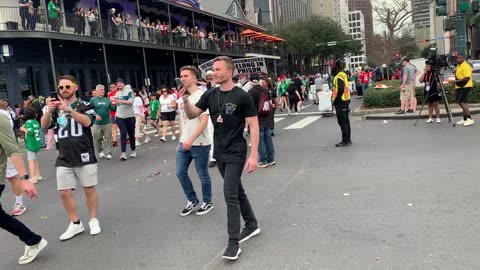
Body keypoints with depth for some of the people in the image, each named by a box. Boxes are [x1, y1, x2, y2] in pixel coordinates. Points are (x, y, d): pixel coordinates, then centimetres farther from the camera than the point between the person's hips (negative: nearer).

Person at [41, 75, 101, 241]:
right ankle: (75, 224, 17)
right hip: (64, 159, 4)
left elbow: (87, 122, -20)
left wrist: (69, 110, -33)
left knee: (89, 189, 5)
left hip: (84, 156, -4)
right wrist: (49, 111, -22)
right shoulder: (56, 107, 11)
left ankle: (93, 221, 21)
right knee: (64, 192, 3)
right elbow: (44, 125, -2)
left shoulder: (84, 105, -1)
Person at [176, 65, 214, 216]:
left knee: (203, 175, 6)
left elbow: (204, 121, -20)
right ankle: (192, 201, 26)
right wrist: (181, 139, 14)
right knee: (180, 173, 9)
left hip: (200, 144, -7)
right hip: (184, 143, 7)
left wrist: (191, 139, -27)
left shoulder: (201, 96, -13)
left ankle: (207, 202, 24)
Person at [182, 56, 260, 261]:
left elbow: (253, 125, -11)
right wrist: (186, 100, -17)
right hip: (219, 153, 6)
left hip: (236, 152, -6)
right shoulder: (210, 95, 3)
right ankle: (251, 225, 35)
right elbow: (192, 115, 4)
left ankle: (233, 243, 0)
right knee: (236, 190, 17)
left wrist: (254, 155, -17)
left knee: (230, 194, -9)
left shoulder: (242, 96, -12)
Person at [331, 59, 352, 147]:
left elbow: (340, 90, -24)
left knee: (342, 122, -6)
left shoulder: (339, 77, -17)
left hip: (340, 102, -10)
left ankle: (345, 141, -2)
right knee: (346, 121, 15)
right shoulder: (344, 74, 15)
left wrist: (335, 101, -18)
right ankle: (348, 140, 23)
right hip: (346, 101, 10)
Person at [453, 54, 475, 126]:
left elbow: (467, 78, -23)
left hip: (464, 87, -10)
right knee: (463, 102, 12)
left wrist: (457, 81, -21)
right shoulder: (458, 66, 16)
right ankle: (465, 119, 17)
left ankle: (469, 119, -15)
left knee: (461, 102, -14)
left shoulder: (466, 66, -15)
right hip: (459, 87, 10)